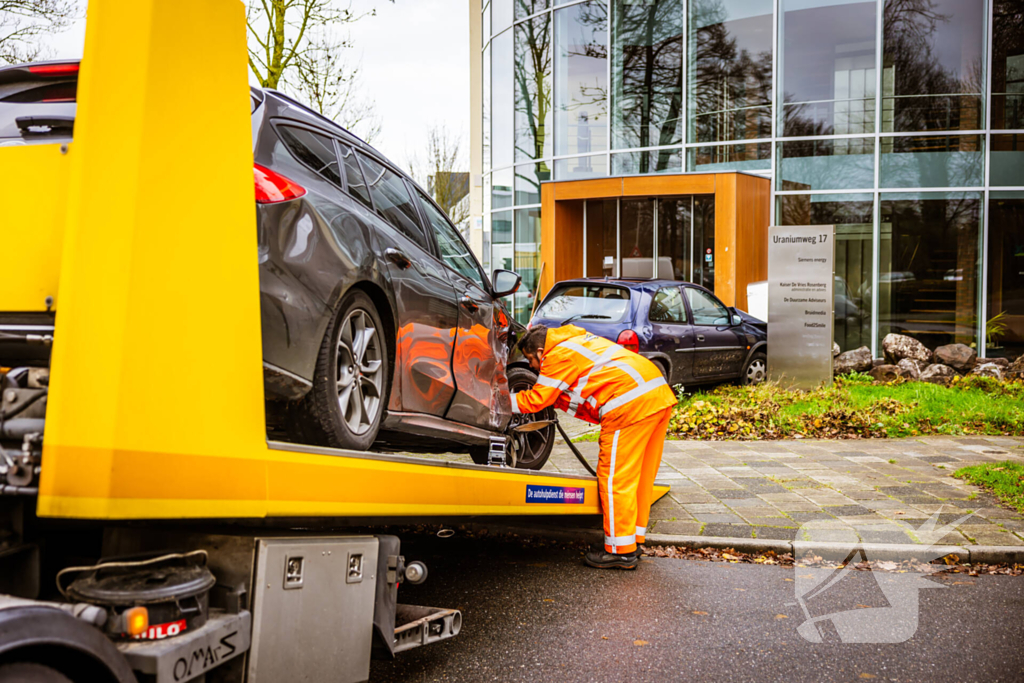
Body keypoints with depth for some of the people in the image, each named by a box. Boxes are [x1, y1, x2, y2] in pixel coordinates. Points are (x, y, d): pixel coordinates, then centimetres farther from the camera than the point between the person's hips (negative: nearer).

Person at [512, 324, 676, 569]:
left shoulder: (558, 356, -3)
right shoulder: (577, 341, 27)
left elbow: (536, 400, 0)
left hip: (632, 404, -10)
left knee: (614, 477, -2)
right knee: (639, 476, 16)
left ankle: (621, 551, 3)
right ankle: (633, 542, 26)